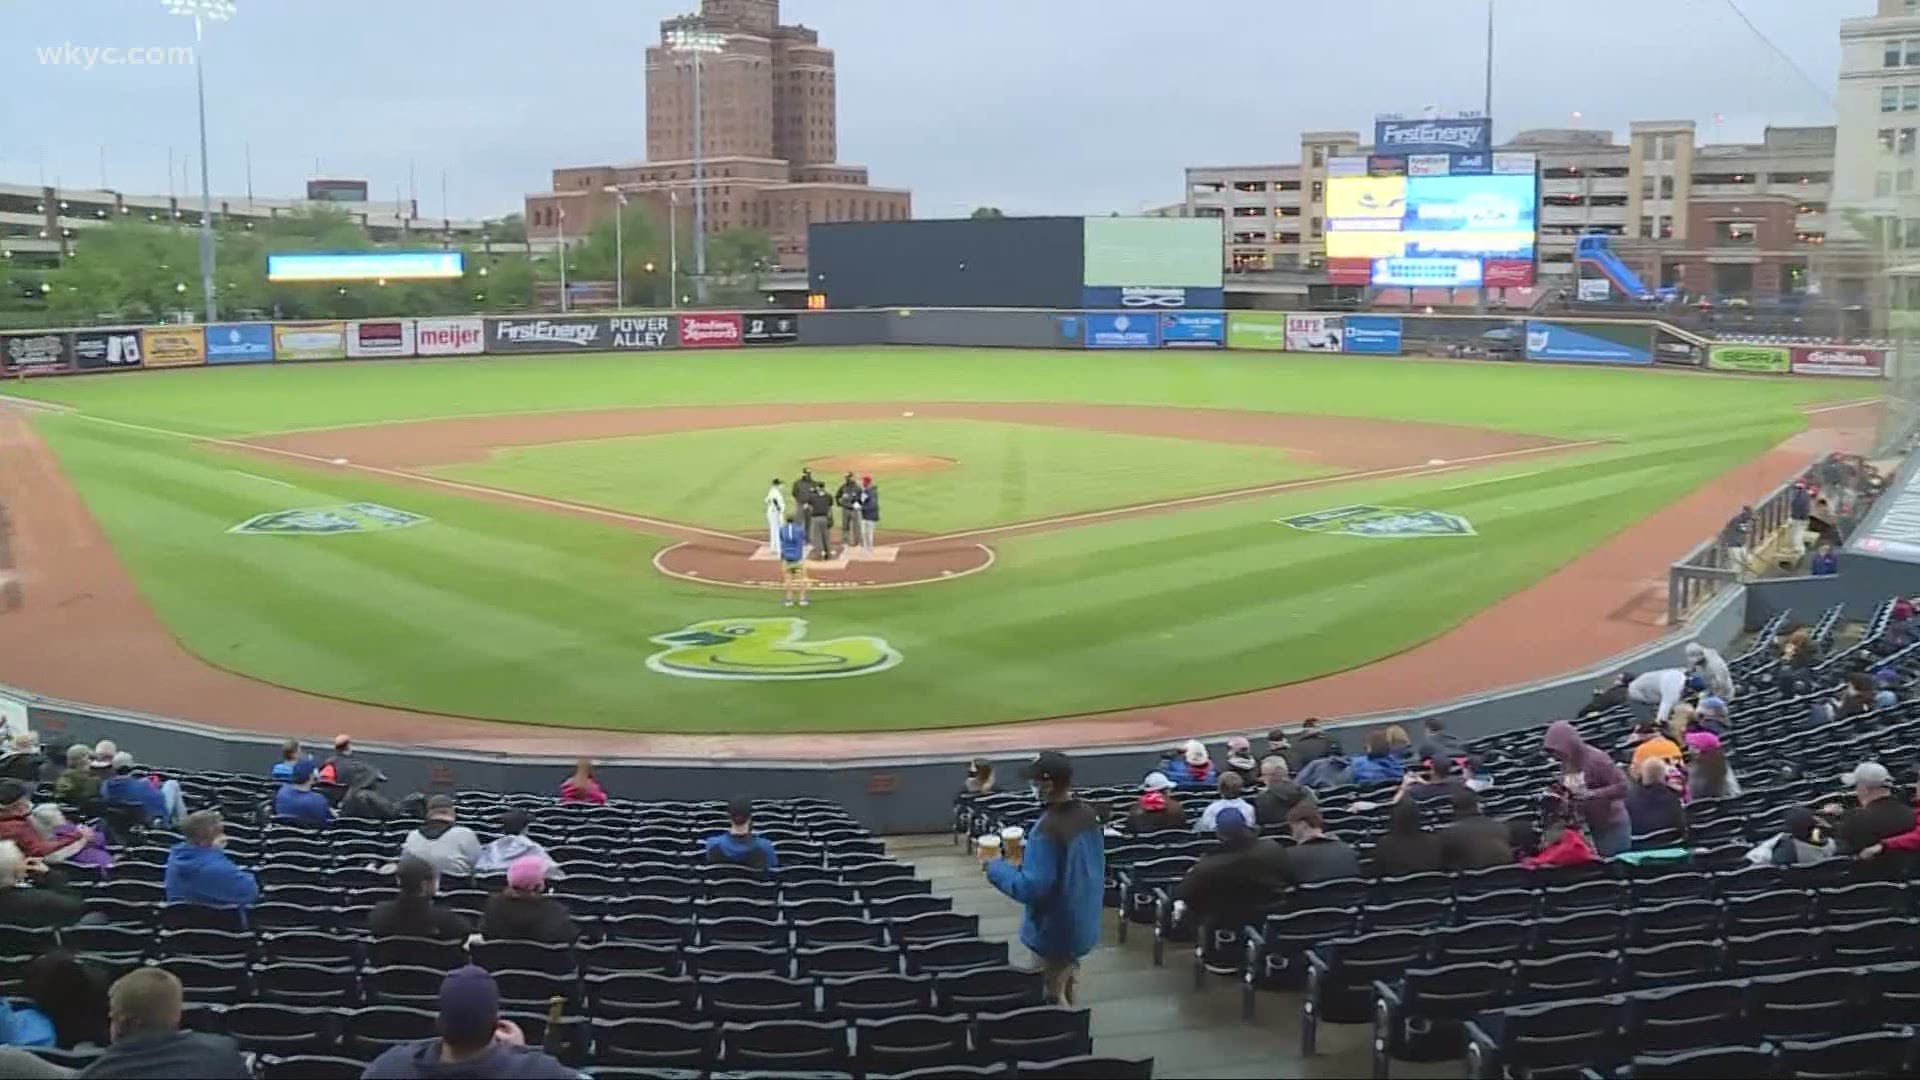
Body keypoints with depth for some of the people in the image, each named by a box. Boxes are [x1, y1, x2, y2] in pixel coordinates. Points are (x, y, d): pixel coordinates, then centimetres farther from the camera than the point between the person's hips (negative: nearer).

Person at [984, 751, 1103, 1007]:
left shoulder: (1048, 830, -30)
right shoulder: (1087, 815, -4)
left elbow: (1032, 888, -29)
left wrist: (995, 868, -16)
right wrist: (1031, 859, 13)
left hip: (1055, 930, -8)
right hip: (1083, 921, 8)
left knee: (1053, 994, 10)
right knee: (1066, 972, 27)